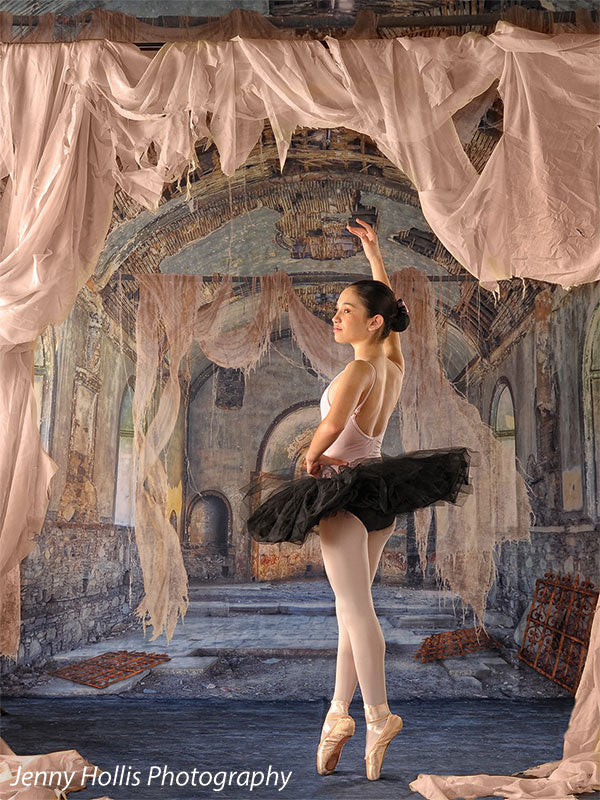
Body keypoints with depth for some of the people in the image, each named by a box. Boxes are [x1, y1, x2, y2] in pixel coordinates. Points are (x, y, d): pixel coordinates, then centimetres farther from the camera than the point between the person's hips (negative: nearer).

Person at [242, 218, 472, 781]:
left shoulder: (359, 370, -17)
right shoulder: (394, 362, 5)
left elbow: (332, 424, -36)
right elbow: (389, 303, 23)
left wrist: (310, 458, -16)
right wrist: (373, 250, 29)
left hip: (343, 487, -8)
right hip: (381, 489, 8)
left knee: (356, 610, -3)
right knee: (352, 608, 12)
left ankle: (378, 718, 3)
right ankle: (339, 713, 18)